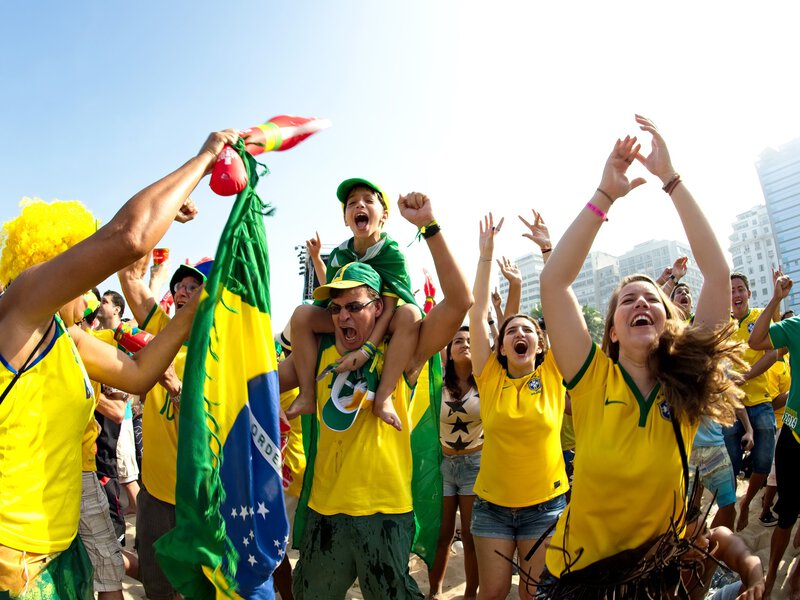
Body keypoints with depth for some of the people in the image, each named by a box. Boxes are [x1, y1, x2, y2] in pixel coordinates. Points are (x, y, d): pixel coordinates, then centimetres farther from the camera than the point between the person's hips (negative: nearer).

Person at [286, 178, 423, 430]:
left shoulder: (392, 253, -20)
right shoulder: (339, 255, -9)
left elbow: (389, 309, -26)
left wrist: (367, 349, -35)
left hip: (381, 324, -3)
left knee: (410, 314, -36)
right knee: (302, 314, -20)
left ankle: (383, 397, -34)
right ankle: (307, 395, -16)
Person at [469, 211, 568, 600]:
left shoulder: (552, 375, -3)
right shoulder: (490, 377, -3)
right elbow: (477, 313, -7)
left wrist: (548, 248, -11)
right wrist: (486, 254, -8)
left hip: (545, 503, 0)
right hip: (492, 503, 1)